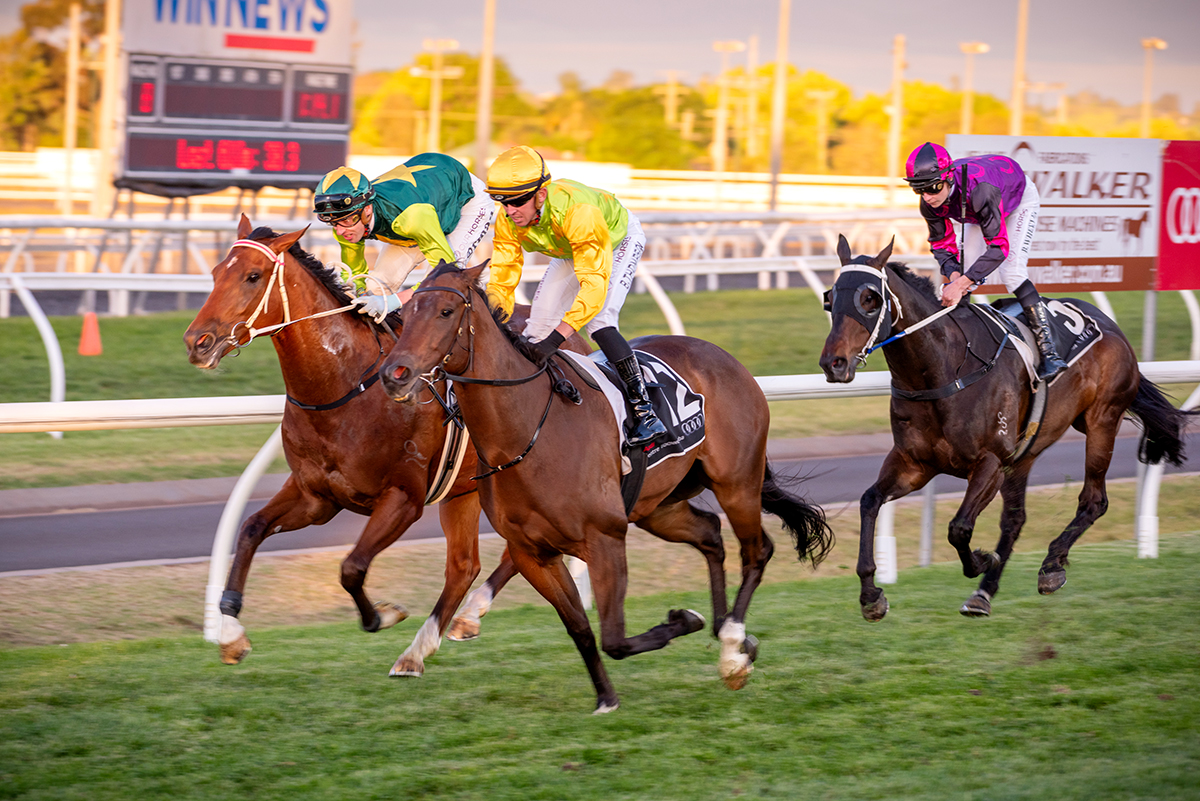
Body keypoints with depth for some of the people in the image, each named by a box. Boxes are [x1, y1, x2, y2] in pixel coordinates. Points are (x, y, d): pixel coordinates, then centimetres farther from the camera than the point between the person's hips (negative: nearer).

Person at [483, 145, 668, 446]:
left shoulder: (576, 210, -46)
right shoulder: (507, 222, -26)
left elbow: (594, 284, -47)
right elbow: (501, 280, -21)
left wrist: (555, 339, -54)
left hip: (618, 239, -6)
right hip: (571, 252, 6)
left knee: (598, 322, -26)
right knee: (537, 327, 0)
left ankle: (645, 410, -23)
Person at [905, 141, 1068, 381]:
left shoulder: (980, 191, -48)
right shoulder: (930, 204, -29)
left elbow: (999, 246, -47)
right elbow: (941, 244, -15)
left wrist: (961, 284, -53)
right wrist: (954, 275, -37)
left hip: (1018, 198, -6)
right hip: (976, 211, 6)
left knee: (1012, 272, -20)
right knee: (961, 273, 0)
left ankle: (1049, 353, -20)